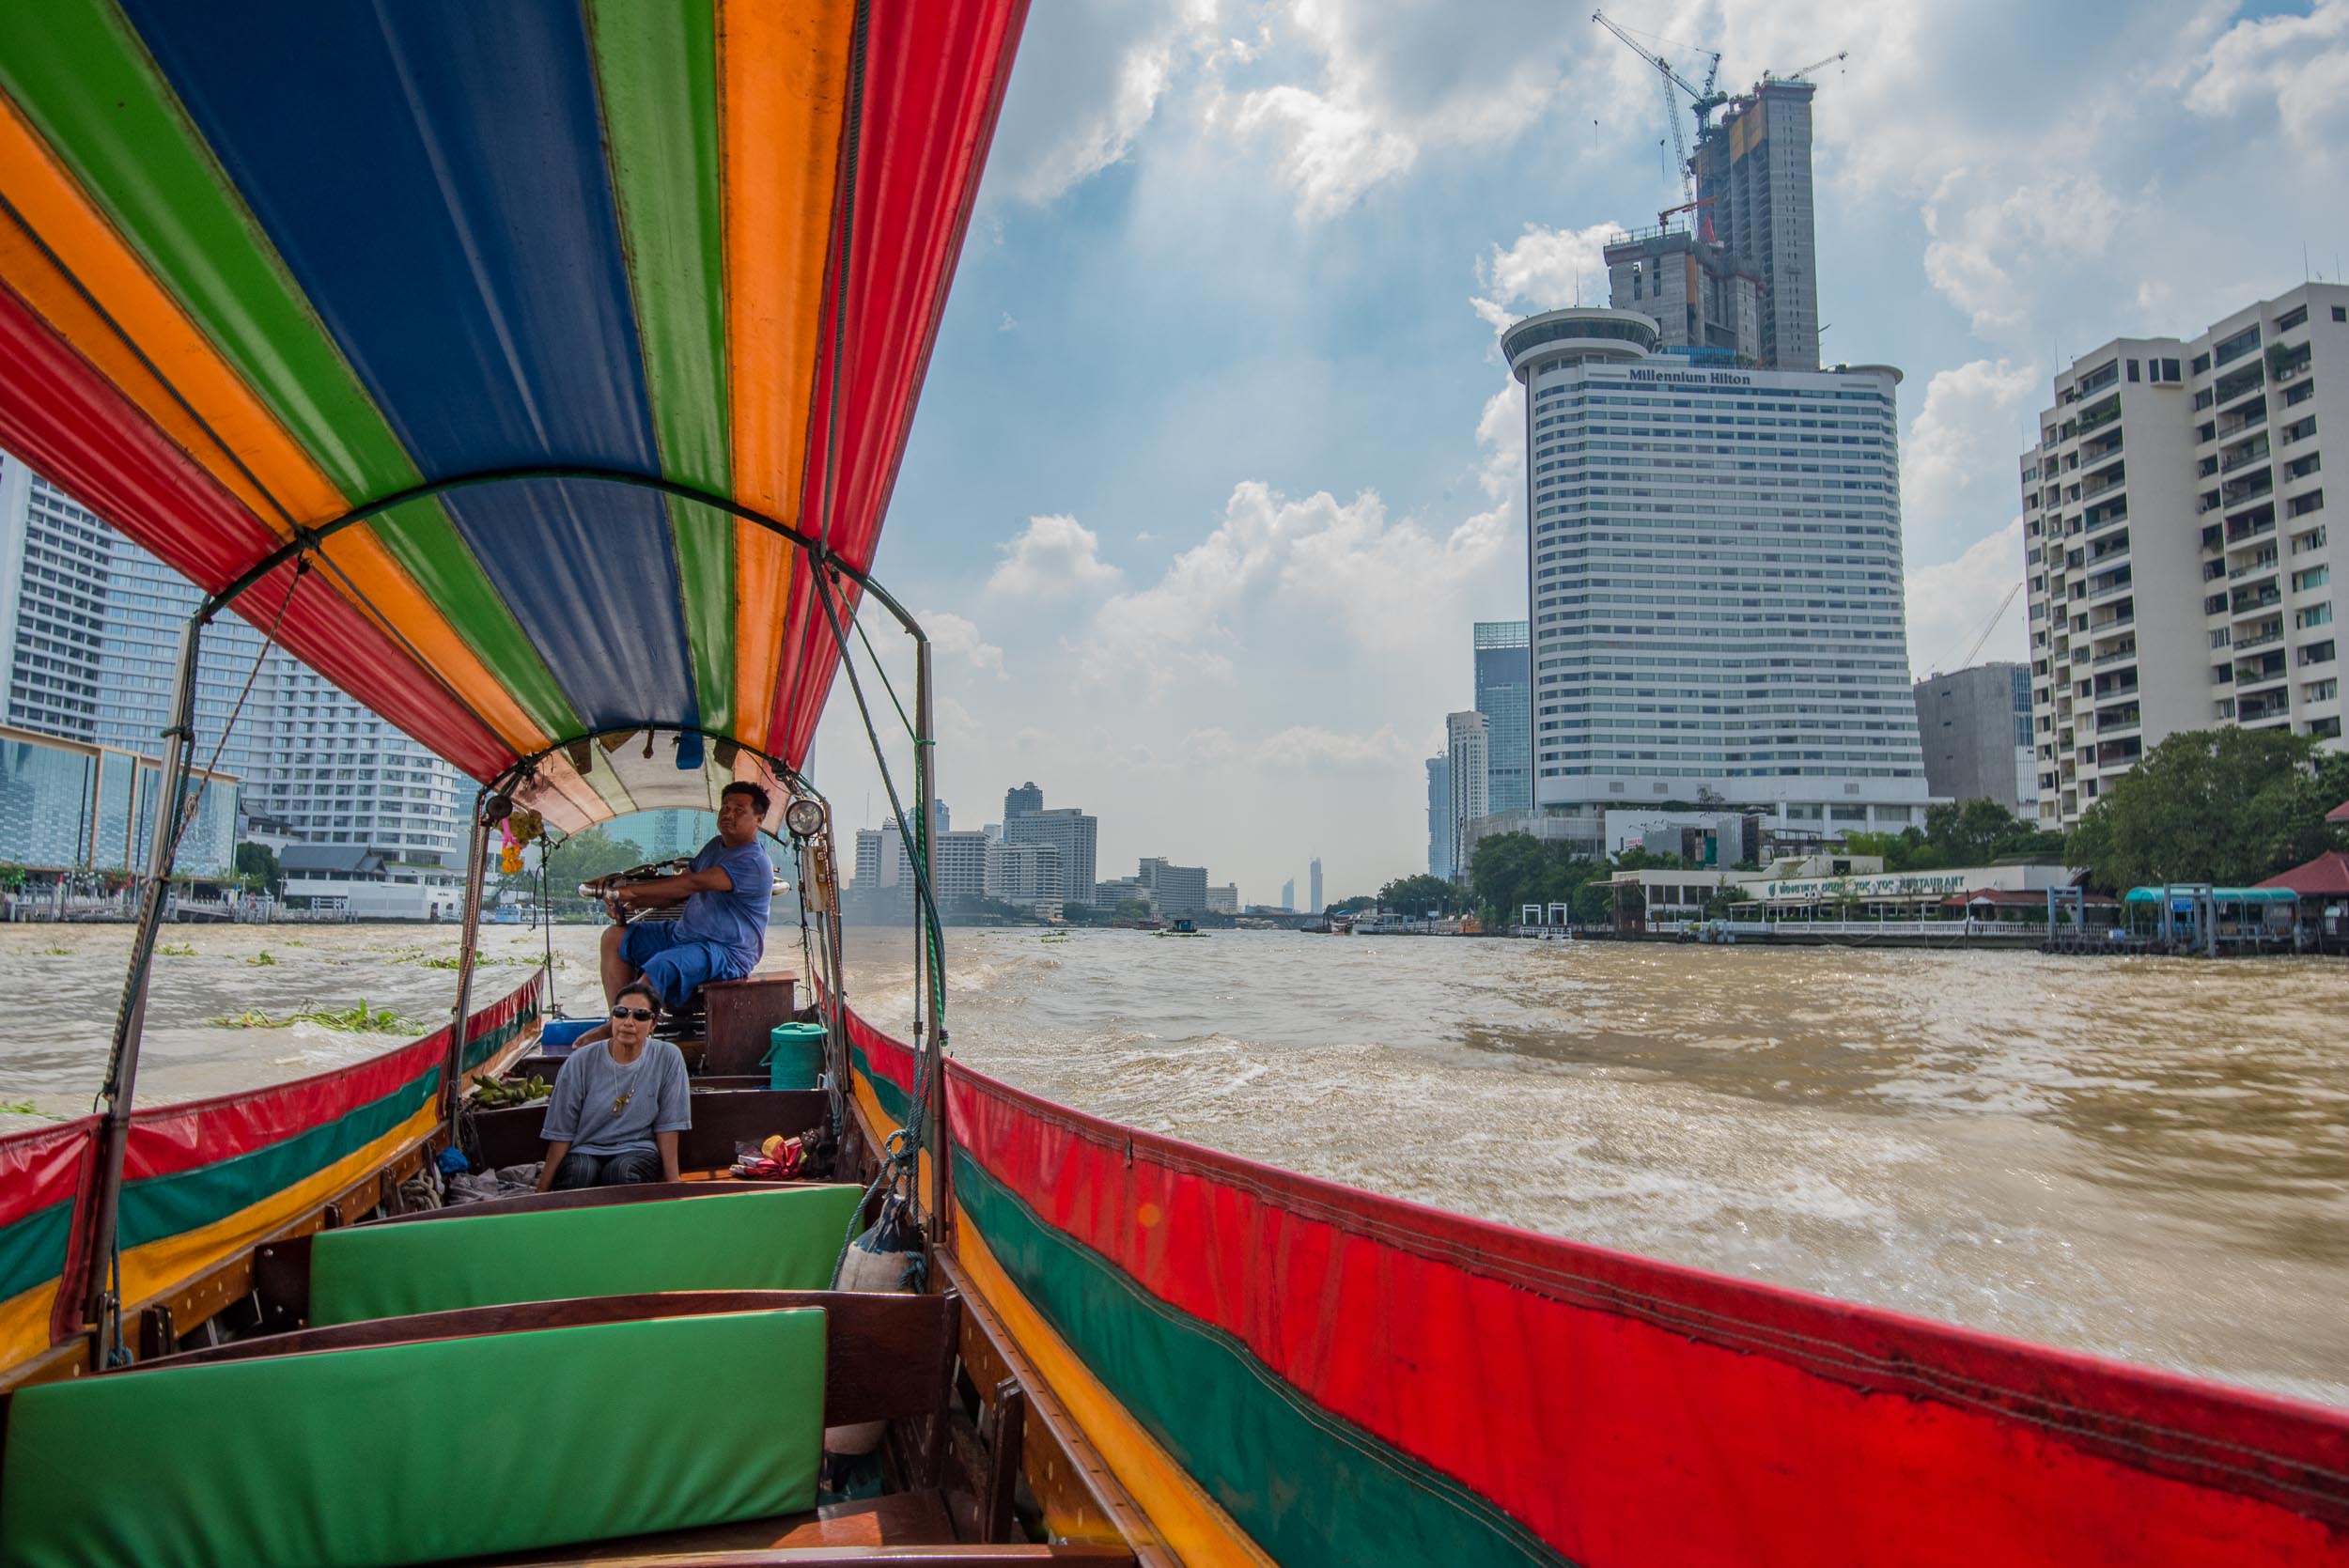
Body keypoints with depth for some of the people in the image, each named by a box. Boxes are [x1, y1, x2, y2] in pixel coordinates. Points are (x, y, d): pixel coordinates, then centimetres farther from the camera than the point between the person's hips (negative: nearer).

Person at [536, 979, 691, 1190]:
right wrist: (542, 1192, -3)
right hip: (585, 1150, 0)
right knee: (580, 1171, -33)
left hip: (637, 1150, 0)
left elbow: (667, 1126, 1)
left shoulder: (668, 1058, -3)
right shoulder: (580, 1062, -3)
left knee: (621, 1171, -33)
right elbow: (561, 1133, 0)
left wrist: (672, 1182, -2)